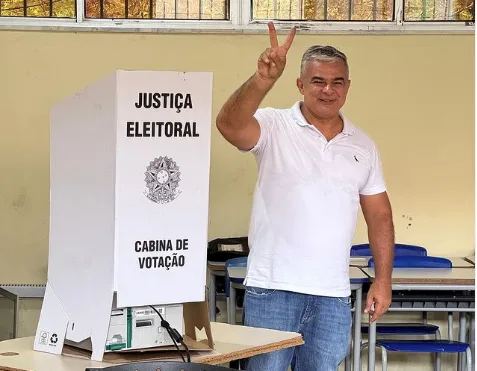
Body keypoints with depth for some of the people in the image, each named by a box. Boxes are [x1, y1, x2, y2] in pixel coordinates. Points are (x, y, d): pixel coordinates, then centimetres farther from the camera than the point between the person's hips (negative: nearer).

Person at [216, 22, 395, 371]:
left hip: (334, 295, 4)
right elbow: (229, 124, -24)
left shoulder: (363, 146, 11)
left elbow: (379, 215, 15)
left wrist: (384, 279, 8)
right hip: (273, 288, -4)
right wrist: (264, 79, -40)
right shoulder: (274, 127, -3)